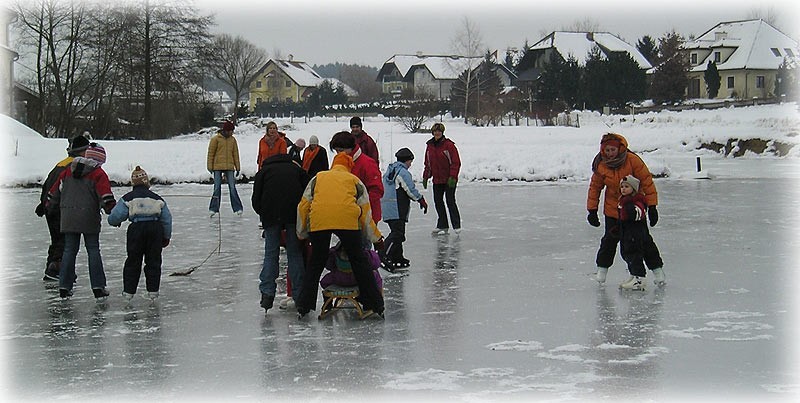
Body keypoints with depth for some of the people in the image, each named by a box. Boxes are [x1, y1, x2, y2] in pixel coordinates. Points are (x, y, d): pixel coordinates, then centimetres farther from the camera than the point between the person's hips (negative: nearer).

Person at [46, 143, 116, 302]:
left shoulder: (68, 171, 11)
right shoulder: (98, 174, -4)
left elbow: (55, 190, 17)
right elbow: (105, 196, -13)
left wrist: (50, 205, 31)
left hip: (68, 217, 4)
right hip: (89, 217, -4)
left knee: (69, 250, 10)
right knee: (93, 250, 2)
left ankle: (64, 288, 9)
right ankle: (98, 288, -2)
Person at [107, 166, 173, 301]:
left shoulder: (128, 198, 7)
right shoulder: (157, 198, 15)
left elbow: (113, 218, 2)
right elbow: (167, 219, 16)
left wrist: (116, 223, 25)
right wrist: (166, 237, 25)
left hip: (137, 228, -1)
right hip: (155, 228, 2)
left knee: (133, 261, 10)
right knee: (153, 261, 11)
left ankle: (128, 291, 12)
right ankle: (153, 291, 10)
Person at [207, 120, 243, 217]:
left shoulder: (232, 139, 9)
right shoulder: (216, 139, -3)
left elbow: (235, 154, 14)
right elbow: (211, 153, 0)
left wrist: (237, 168, 11)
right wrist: (210, 167, -3)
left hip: (229, 167, 3)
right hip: (218, 167, -3)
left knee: (232, 188, -1)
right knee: (217, 188, 0)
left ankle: (237, 208, 1)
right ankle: (214, 209, 7)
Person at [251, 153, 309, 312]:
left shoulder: (263, 171, 22)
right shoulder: (297, 169, 25)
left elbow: (256, 199, 11)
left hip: (271, 216, 0)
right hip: (295, 215, 1)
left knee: (271, 253, 6)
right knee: (295, 254, 7)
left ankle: (267, 293, -1)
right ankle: (299, 294, 5)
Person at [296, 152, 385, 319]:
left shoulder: (318, 178, 28)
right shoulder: (354, 180, 25)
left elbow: (303, 205, 22)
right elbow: (365, 212, 21)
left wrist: (302, 234, 31)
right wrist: (376, 239, 29)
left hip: (318, 221, 1)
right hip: (348, 221, -1)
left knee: (316, 263, 16)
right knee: (359, 262, 11)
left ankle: (303, 306, 16)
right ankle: (373, 305, 12)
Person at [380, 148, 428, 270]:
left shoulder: (389, 170, 18)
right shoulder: (403, 172, -10)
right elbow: (411, 190, -12)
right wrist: (422, 200, 2)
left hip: (386, 207, 10)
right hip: (397, 209, -10)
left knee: (398, 232, 16)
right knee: (397, 233, -14)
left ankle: (398, 258, 19)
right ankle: (384, 256, -26)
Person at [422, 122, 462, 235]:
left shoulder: (449, 145, -11)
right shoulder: (430, 146, 7)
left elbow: (456, 162, -12)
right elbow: (428, 163, 16)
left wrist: (452, 177, -18)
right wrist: (425, 177, 11)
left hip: (449, 180, -6)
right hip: (437, 180, 6)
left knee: (450, 201, -6)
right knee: (438, 202, 7)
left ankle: (456, 226, 2)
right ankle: (442, 226, 16)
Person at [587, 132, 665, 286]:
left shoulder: (633, 160, -20)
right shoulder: (601, 166, -11)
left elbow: (647, 181, -14)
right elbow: (595, 187, 2)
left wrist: (652, 207, -14)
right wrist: (592, 210, 1)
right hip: (613, 209, 2)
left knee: (643, 239, -1)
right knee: (610, 239, 0)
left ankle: (657, 268, 10)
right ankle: (602, 268, 18)